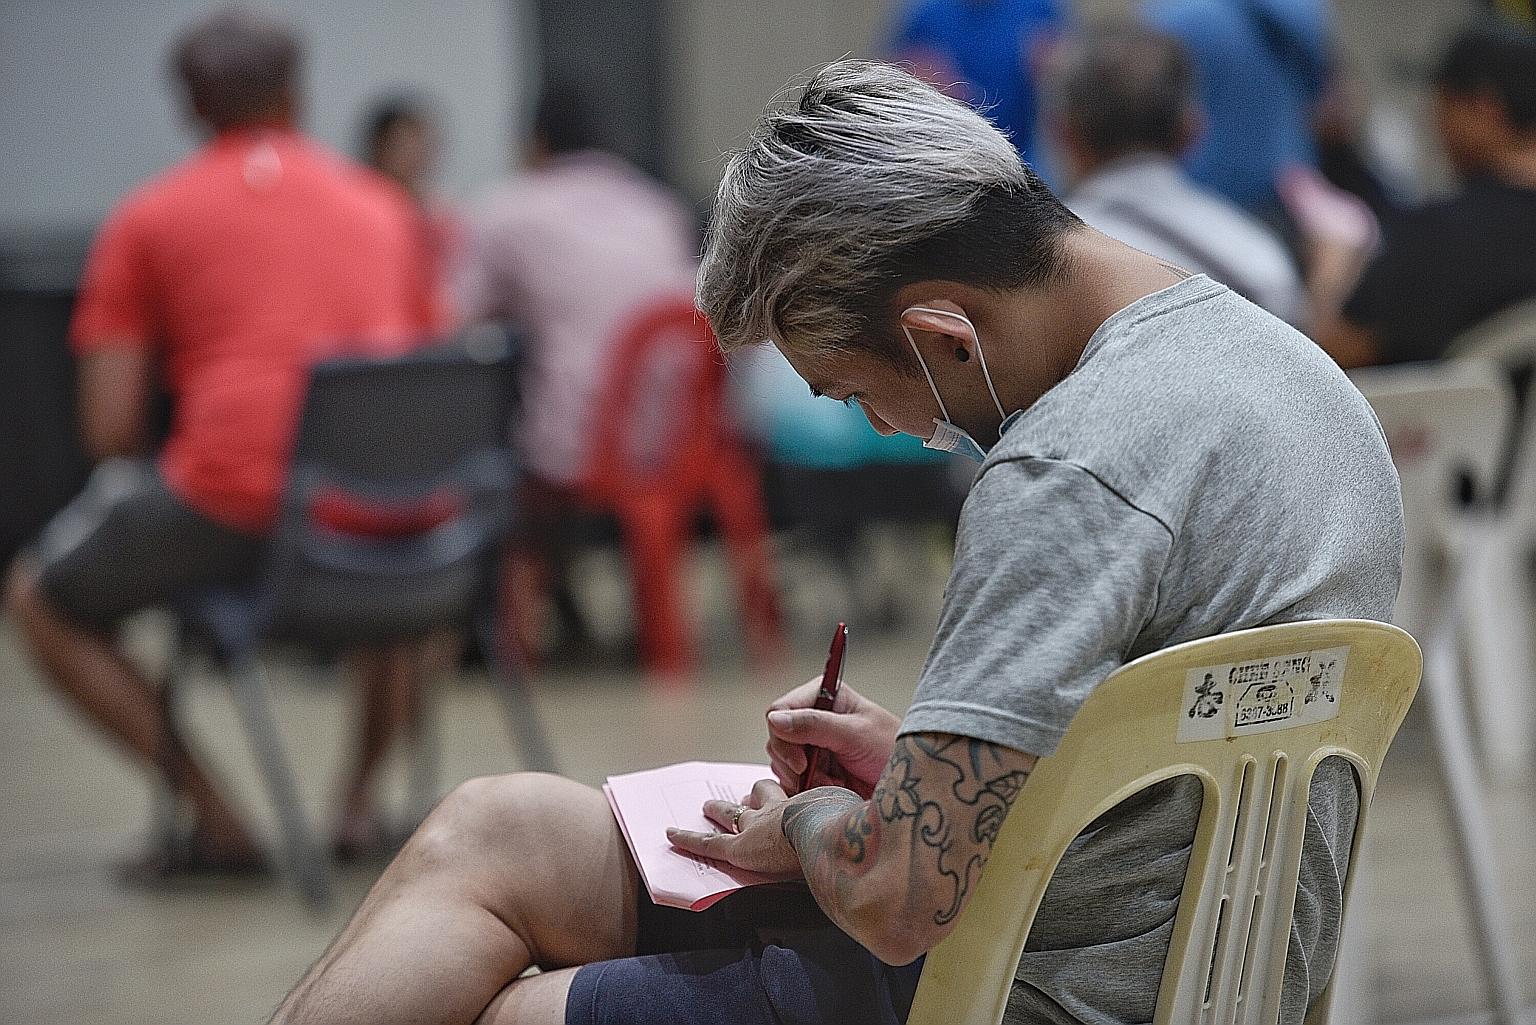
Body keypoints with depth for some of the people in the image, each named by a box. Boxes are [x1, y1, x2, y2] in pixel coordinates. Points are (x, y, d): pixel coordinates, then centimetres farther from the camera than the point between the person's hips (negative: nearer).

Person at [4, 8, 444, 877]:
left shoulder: (148, 218, 7)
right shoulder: (380, 204, 18)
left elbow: (111, 428, 2)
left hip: (233, 506, -4)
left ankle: (216, 821, 7)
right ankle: (362, 799, 27)